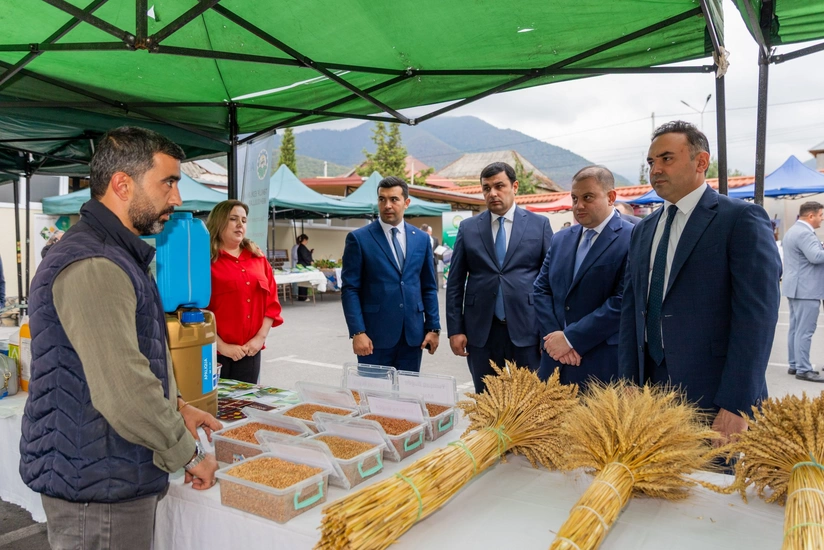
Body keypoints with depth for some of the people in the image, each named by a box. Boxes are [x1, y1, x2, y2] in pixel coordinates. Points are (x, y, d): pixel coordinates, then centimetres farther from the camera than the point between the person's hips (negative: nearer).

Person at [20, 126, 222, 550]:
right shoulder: (92, 267, -24)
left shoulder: (116, 256, 11)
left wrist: (176, 407, 11)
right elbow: (125, 396, -29)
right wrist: (189, 455, -15)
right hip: (99, 487, -10)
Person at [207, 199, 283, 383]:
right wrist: (221, 345, -13)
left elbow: (271, 303, 9)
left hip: (250, 352, 5)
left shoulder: (258, 260, 10)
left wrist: (260, 337, -2)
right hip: (214, 351, -4)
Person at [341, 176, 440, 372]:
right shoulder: (359, 238, -2)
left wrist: (433, 328, 5)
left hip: (413, 334, 3)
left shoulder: (421, 239, 9)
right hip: (375, 335, -3)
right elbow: (350, 289, -5)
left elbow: (429, 288, 11)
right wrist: (357, 332, -13)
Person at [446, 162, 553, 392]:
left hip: (526, 328, -1)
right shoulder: (468, 228, 6)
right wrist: (455, 329, 0)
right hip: (481, 330, 1)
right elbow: (455, 283, 5)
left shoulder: (539, 224, 3)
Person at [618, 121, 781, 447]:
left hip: (713, 396, -5)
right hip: (649, 392, 6)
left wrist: (735, 406, -17)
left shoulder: (742, 219, -6)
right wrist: (629, 384, 5)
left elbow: (756, 316, -13)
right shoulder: (643, 231, 13)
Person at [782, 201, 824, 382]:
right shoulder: (804, 233, -17)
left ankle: (795, 365, 19)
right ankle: (804, 370, -4)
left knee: (796, 329, 13)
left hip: (797, 287, 11)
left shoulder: (793, 230, 18)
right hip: (806, 289, -11)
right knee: (805, 331, -7)